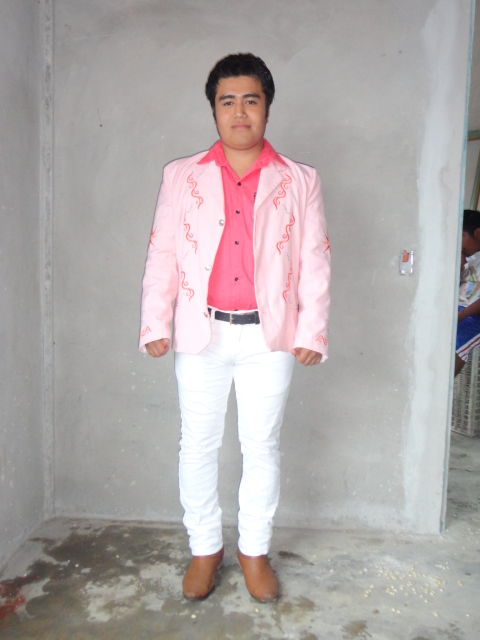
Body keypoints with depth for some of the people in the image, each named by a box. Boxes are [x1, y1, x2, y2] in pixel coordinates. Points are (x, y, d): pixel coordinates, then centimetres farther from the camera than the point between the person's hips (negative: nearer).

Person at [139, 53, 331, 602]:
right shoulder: (182, 176, 6)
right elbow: (162, 253, 4)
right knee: (198, 444, 9)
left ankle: (254, 550, 29)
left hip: (268, 335, 0)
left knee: (262, 447, 9)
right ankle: (205, 548, 28)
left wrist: (312, 331, -3)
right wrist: (155, 323, -2)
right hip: (201, 332, 1)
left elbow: (314, 262, 3)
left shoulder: (299, 182, 5)